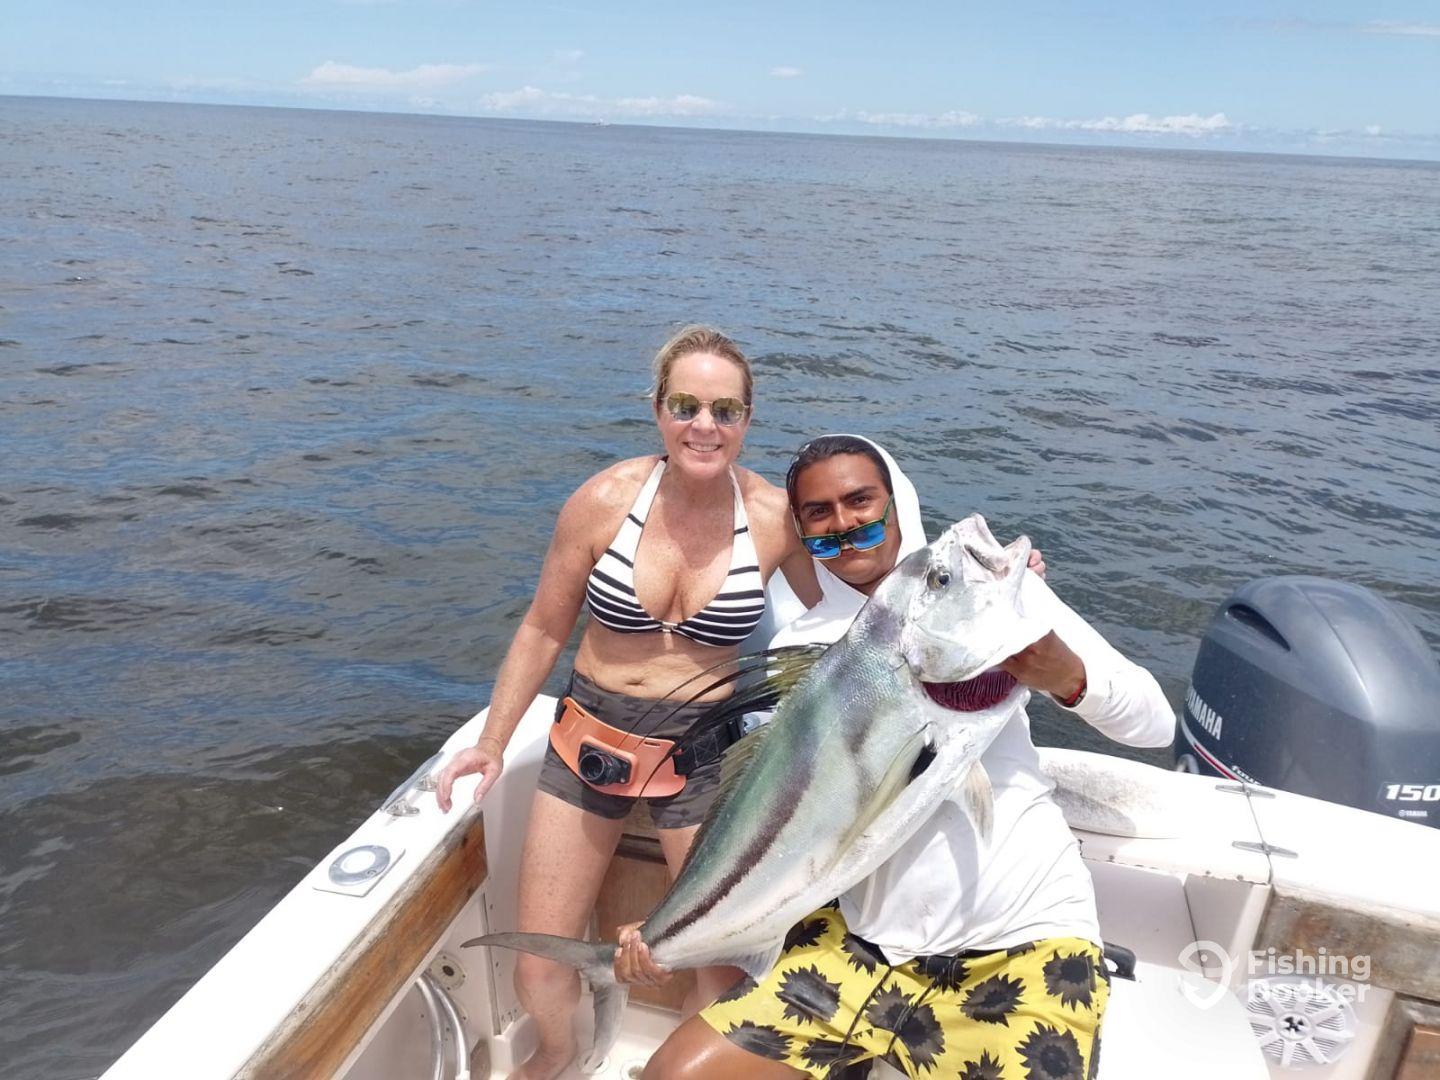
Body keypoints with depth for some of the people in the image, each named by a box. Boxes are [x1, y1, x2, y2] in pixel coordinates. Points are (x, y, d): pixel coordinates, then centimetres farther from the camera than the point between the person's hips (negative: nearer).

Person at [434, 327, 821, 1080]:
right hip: (592, 733, 1)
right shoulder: (605, 500, -13)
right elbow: (544, 629, -1)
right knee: (538, 972, 9)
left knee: (726, 962, 10)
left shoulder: (777, 517, -13)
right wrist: (494, 741, 1)